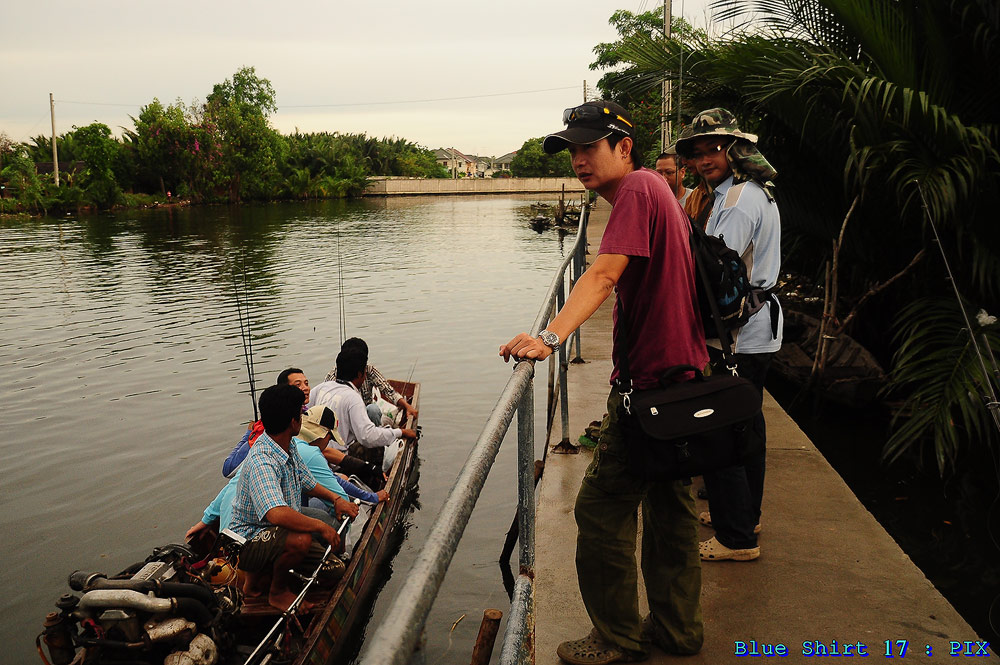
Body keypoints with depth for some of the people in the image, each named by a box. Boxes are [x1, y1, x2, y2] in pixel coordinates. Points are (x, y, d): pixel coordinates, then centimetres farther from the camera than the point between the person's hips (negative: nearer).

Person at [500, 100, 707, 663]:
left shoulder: (637, 189, -15)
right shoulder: (660, 189, 15)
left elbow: (602, 276, -30)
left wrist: (551, 337, -41)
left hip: (652, 381, -11)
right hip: (685, 373, 11)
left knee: (602, 509, -1)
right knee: (670, 503, 19)